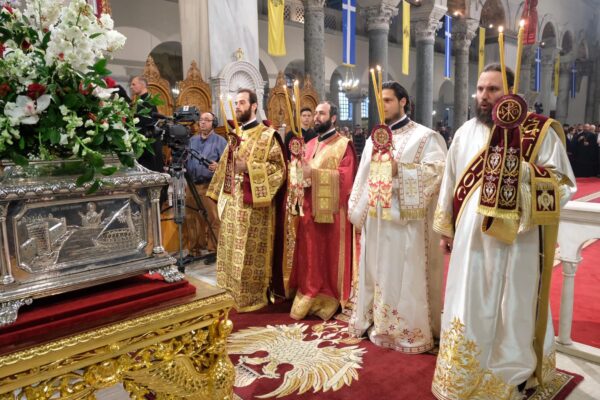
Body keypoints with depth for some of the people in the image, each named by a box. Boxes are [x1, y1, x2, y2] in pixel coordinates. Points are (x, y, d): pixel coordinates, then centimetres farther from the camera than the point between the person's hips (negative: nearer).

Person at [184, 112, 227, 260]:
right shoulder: (192, 140, 18)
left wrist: (218, 167, -26)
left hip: (211, 186, -5)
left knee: (213, 220, -6)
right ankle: (194, 250, 21)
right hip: (192, 185, 5)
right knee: (191, 219, 10)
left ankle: (213, 250, 4)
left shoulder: (220, 141, 2)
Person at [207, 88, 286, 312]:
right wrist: (220, 197, 15)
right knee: (231, 250, 13)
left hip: (253, 204, -7)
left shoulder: (267, 135, -6)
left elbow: (278, 167, -12)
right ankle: (232, 292, 26)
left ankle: (252, 298, 13)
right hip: (232, 202, 7)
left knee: (249, 253, -1)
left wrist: (249, 167, -20)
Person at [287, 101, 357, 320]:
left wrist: (313, 173, -22)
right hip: (309, 208, 6)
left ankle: (329, 299, 14)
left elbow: (345, 175, -17)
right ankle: (310, 296, 21)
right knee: (310, 256, 10)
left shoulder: (343, 145, -4)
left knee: (331, 257, 2)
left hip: (331, 210, -6)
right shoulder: (310, 144, 16)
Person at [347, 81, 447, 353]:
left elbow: (437, 170, -15)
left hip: (406, 220, -6)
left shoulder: (425, 136, -2)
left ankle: (409, 331, 12)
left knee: (404, 276, -2)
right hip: (375, 218, 6)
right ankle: (375, 322, 26)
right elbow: (363, 177, 15)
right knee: (376, 272, 13)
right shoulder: (374, 138, 16)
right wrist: (358, 214, 10)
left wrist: (399, 170, -23)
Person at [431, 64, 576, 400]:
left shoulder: (540, 131, -5)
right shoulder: (466, 132, 5)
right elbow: (451, 181, 9)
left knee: (513, 309, 12)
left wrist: (525, 171, -24)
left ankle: (514, 373, 35)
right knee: (469, 308, 12)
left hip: (516, 240, -2)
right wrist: (445, 227, 11)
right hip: (471, 239, 3)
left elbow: (566, 185, -7)